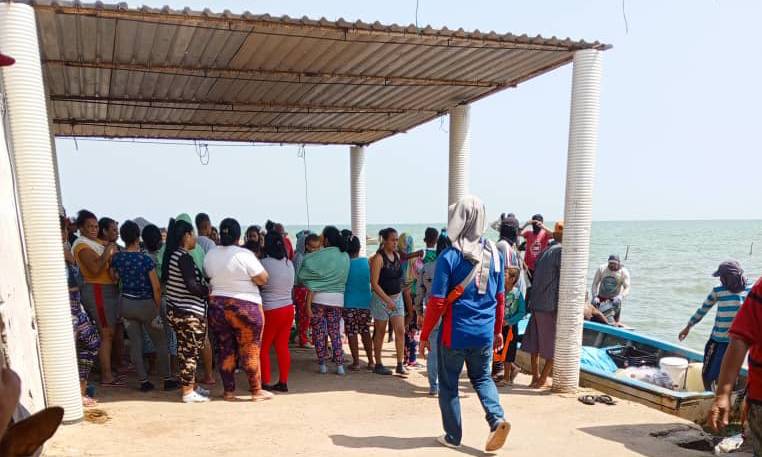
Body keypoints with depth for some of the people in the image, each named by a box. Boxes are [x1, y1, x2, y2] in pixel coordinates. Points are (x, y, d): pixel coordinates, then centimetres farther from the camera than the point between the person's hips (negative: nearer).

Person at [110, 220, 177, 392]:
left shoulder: (117, 258, -4)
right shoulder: (145, 258, -17)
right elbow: (156, 287, -15)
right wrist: (158, 306, -3)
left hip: (126, 304, 4)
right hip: (145, 304, -4)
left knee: (135, 343, 9)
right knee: (160, 343, 8)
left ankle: (143, 381, 13)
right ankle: (167, 379, 12)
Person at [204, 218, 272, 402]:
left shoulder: (209, 255, 2)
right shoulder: (244, 254, -16)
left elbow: (210, 278, 13)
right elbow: (263, 279, -14)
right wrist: (256, 261, 0)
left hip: (217, 305, 5)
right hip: (245, 307, -5)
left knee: (225, 350, 13)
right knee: (250, 351, 5)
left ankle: (228, 391, 20)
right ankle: (256, 391, 13)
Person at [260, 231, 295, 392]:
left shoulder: (265, 263, -14)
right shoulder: (289, 263, 3)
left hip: (270, 311, -6)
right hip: (288, 308, 6)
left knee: (263, 348, 7)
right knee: (283, 346, 11)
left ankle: (265, 383, 10)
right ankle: (283, 382, 16)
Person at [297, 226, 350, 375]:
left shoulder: (320, 256, -10)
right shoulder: (345, 256, 2)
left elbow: (311, 280, -10)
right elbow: (343, 278, 4)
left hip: (319, 297, -3)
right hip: (338, 298, 3)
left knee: (319, 331, 9)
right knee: (335, 332, 12)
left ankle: (322, 364, 13)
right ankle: (339, 365, 9)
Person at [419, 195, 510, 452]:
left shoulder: (449, 256, -14)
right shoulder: (494, 254, 0)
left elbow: (437, 302, -13)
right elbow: (500, 298, 8)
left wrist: (424, 335, -3)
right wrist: (498, 330, 19)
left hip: (455, 333, -4)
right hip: (485, 333, 4)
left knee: (448, 384, 14)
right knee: (482, 377, 23)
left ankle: (453, 436, 23)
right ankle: (497, 419, 3)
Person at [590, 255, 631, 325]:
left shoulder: (624, 272, -12)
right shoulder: (601, 269, -10)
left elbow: (627, 288, -19)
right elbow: (595, 284, -9)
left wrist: (620, 297, -38)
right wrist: (595, 297, -21)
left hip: (614, 298, -1)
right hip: (601, 297, 1)